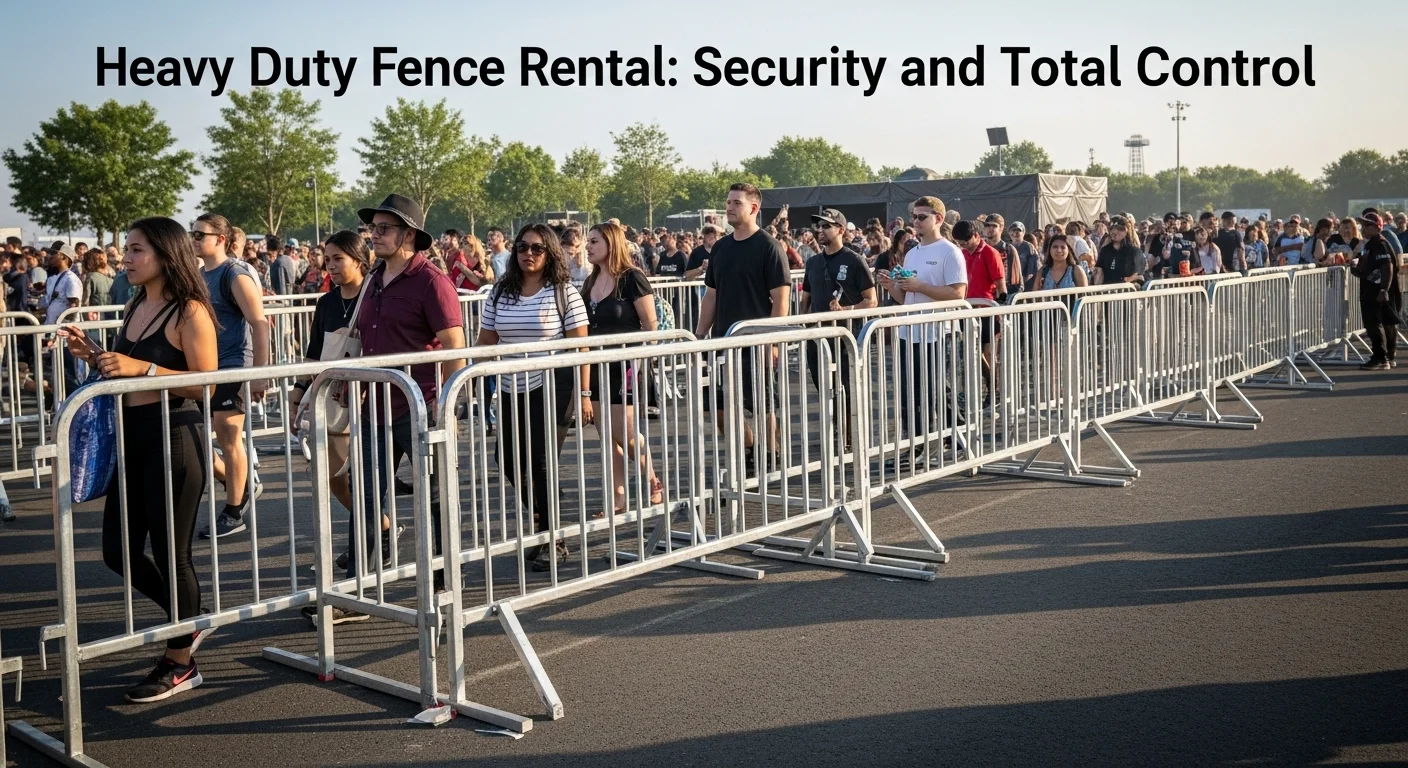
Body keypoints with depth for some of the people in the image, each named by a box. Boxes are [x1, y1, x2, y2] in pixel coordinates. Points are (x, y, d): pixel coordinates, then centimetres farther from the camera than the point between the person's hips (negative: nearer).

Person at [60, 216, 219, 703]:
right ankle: (188, 622, 32)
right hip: (132, 438, 8)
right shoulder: (136, 306, 12)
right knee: (119, 551, 11)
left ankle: (180, 663, 18)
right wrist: (91, 355, 4)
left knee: (170, 553, 2)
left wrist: (141, 367, -24)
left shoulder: (189, 312, -12)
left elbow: (206, 385, -18)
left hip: (174, 439, -8)